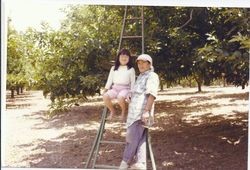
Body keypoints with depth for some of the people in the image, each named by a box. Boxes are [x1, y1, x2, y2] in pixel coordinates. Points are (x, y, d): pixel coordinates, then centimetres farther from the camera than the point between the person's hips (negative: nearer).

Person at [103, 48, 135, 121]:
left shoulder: (131, 69, 7)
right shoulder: (113, 68, 15)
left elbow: (133, 82, 4)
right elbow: (109, 80, 15)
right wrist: (105, 90, 6)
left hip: (125, 88, -3)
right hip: (115, 88, 3)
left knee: (120, 98, -38)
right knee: (105, 96, -28)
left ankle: (123, 112, -4)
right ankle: (112, 111, 2)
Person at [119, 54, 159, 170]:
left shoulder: (152, 76, -1)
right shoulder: (140, 77, 28)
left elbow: (151, 94, -14)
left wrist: (147, 111, -24)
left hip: (141, 111, -9)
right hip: (134, 111, 9)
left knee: (133, 138, -7)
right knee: (140, 139, 0)